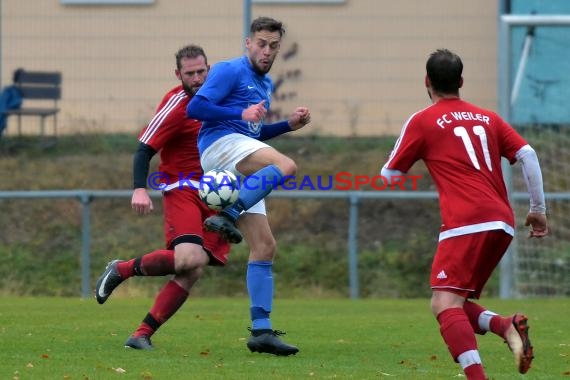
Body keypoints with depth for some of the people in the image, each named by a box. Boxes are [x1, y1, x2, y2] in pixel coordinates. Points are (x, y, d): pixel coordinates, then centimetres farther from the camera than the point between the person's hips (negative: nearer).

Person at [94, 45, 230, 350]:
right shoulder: (176, 104, -12)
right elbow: (144, 149, -16)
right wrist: (140, 189, -29)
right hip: (183, 189, -6)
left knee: (192, 272, -9)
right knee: (189, 259, -29)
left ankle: (143, 334, -5)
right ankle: (121, 270, -4)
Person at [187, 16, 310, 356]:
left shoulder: (266, 84, 27)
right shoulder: (230, 71, 0)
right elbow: (195, 107, -10)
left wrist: (289, 125, 20)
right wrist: (242, 114, -17)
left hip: (243, 171, 8)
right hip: (219, 144, -8)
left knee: (265, 247, 1)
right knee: (286, 166, -34)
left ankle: (262, 331, 0)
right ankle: (227, 216, -34)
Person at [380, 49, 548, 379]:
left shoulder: (422, 122, 6)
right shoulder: (488, 118, 20)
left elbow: (389, 176, 12)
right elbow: (527, 155, 10)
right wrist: (539, 209, 15)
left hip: (466, 224, -6)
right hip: (503, 224, 6)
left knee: (444, 305, -13)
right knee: (455, 303, 15)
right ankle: (506, 326, -13)